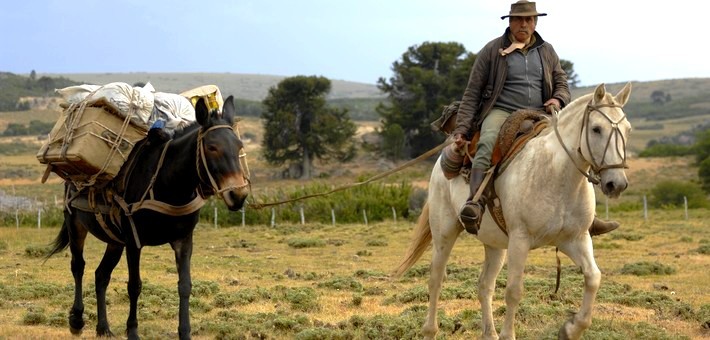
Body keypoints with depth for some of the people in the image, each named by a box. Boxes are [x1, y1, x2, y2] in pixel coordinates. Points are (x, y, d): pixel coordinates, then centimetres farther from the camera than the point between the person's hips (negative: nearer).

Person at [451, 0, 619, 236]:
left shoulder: (547, 51, 17)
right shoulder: (492, 50, 5)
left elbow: (562, 84, 19)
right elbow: (472, 94, 4)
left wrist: (558, 100, -7)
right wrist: (462, 130, -7)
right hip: (501, 112, -4)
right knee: (487, 143, -37)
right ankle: (475, 203, -53)